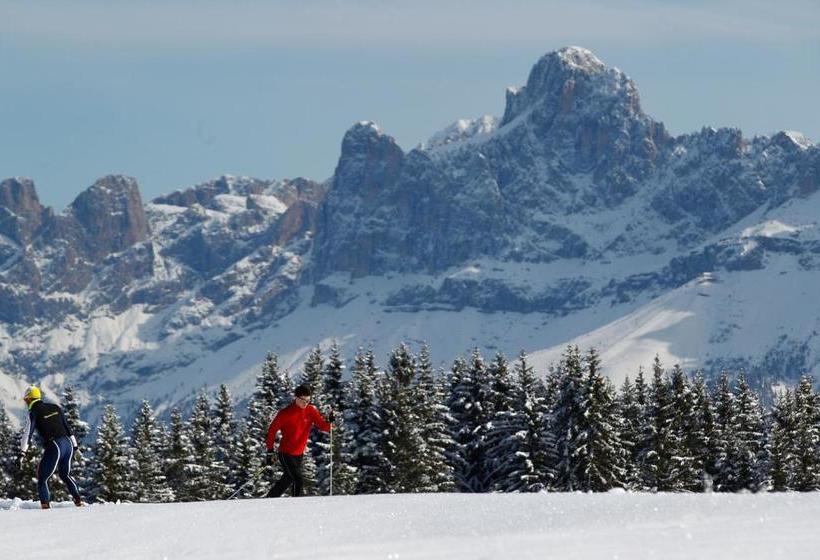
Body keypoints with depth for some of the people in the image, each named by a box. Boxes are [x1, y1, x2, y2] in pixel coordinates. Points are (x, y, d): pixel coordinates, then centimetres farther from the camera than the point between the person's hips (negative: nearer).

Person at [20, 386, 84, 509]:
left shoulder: (33, 412, -3)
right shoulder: (55, 408, 14)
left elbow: (27, 433, -12)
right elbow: (67, 426, 19)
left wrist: (22, 451, -14)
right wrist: (74, 444, 25)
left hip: (54, 447, -6)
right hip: (68, 444, 6)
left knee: (42, 478, 3)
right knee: (65, 475, 26)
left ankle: (45, 506, -8)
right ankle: (78, 501, 22)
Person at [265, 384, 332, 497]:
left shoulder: (311, 410, -2)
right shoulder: (286, 413, -15)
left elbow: (322, 425, -8)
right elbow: (272, 429, -7)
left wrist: (329, 424, -32)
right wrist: (270, 450, -7)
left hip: (299, 454, 7)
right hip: (286, 454, -6)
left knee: (288, 479, 22)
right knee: (298, 481, -18)